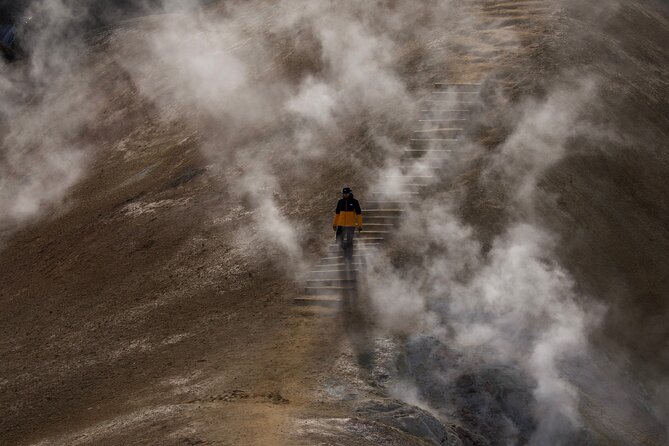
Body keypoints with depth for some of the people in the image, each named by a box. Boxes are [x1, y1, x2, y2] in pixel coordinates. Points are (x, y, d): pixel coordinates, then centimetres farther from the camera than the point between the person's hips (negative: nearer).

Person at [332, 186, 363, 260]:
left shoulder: (354, 202, -6)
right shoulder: (340, 202, 3)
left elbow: (359, 214, -4)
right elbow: (337, 213, 11)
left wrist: (360, 225, -7)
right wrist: (334, 224, 9)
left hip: (351, 225, -3)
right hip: (341, 224, 3)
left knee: (349, 241, 0)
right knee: (339, 240, 3)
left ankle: (349, 257, 11)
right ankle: (345, 247, 34)